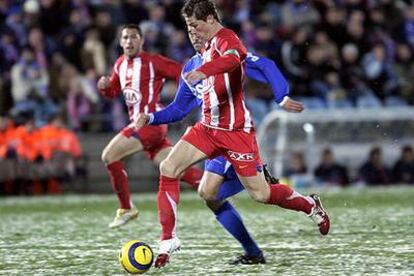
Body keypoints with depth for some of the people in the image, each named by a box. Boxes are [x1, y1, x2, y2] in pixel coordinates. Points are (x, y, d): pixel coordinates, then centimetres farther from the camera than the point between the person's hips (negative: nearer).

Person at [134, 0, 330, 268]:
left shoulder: (226, 38, -14)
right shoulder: (207, 47, 15)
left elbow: (232, 59, -40)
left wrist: (202, 71, -57)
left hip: (235, 130, -8)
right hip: (208, 127, 8)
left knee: (260, 194, -4)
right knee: (168, 168, -9)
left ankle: (311, 206, 23)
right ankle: (168, 239, -6)